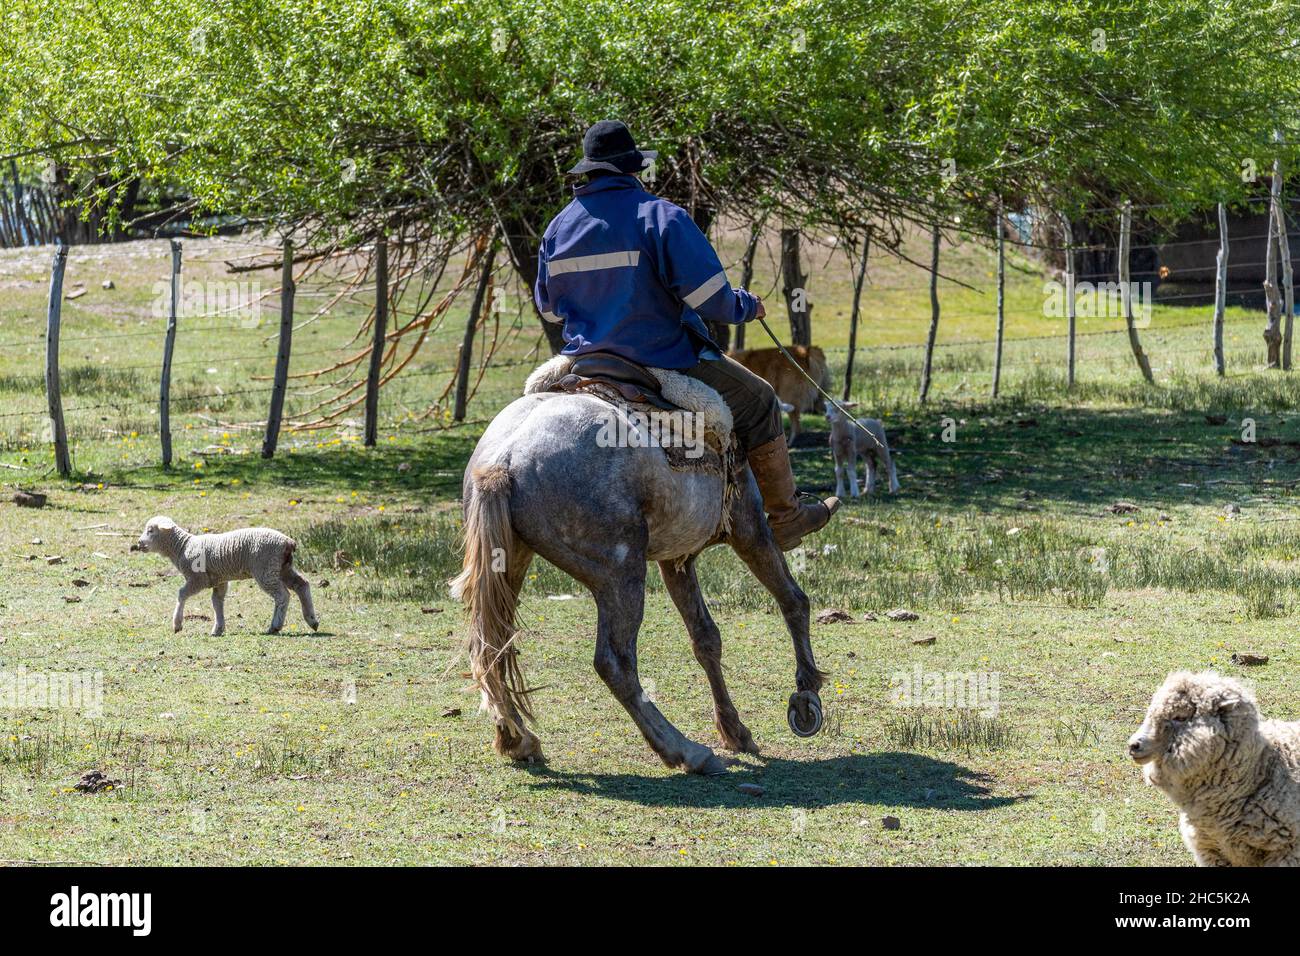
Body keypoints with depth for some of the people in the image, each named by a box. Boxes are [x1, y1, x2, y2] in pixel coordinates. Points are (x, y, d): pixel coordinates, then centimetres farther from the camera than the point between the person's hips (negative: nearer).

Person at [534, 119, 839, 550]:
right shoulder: (661, 216, -15)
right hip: (665, 362, -6)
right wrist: (746, 306, 1)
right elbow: (709, 297, -20)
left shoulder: (558, 228, 3)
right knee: (758, 403, 12)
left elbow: (549, 308, 14)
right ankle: (785, 520, 19)